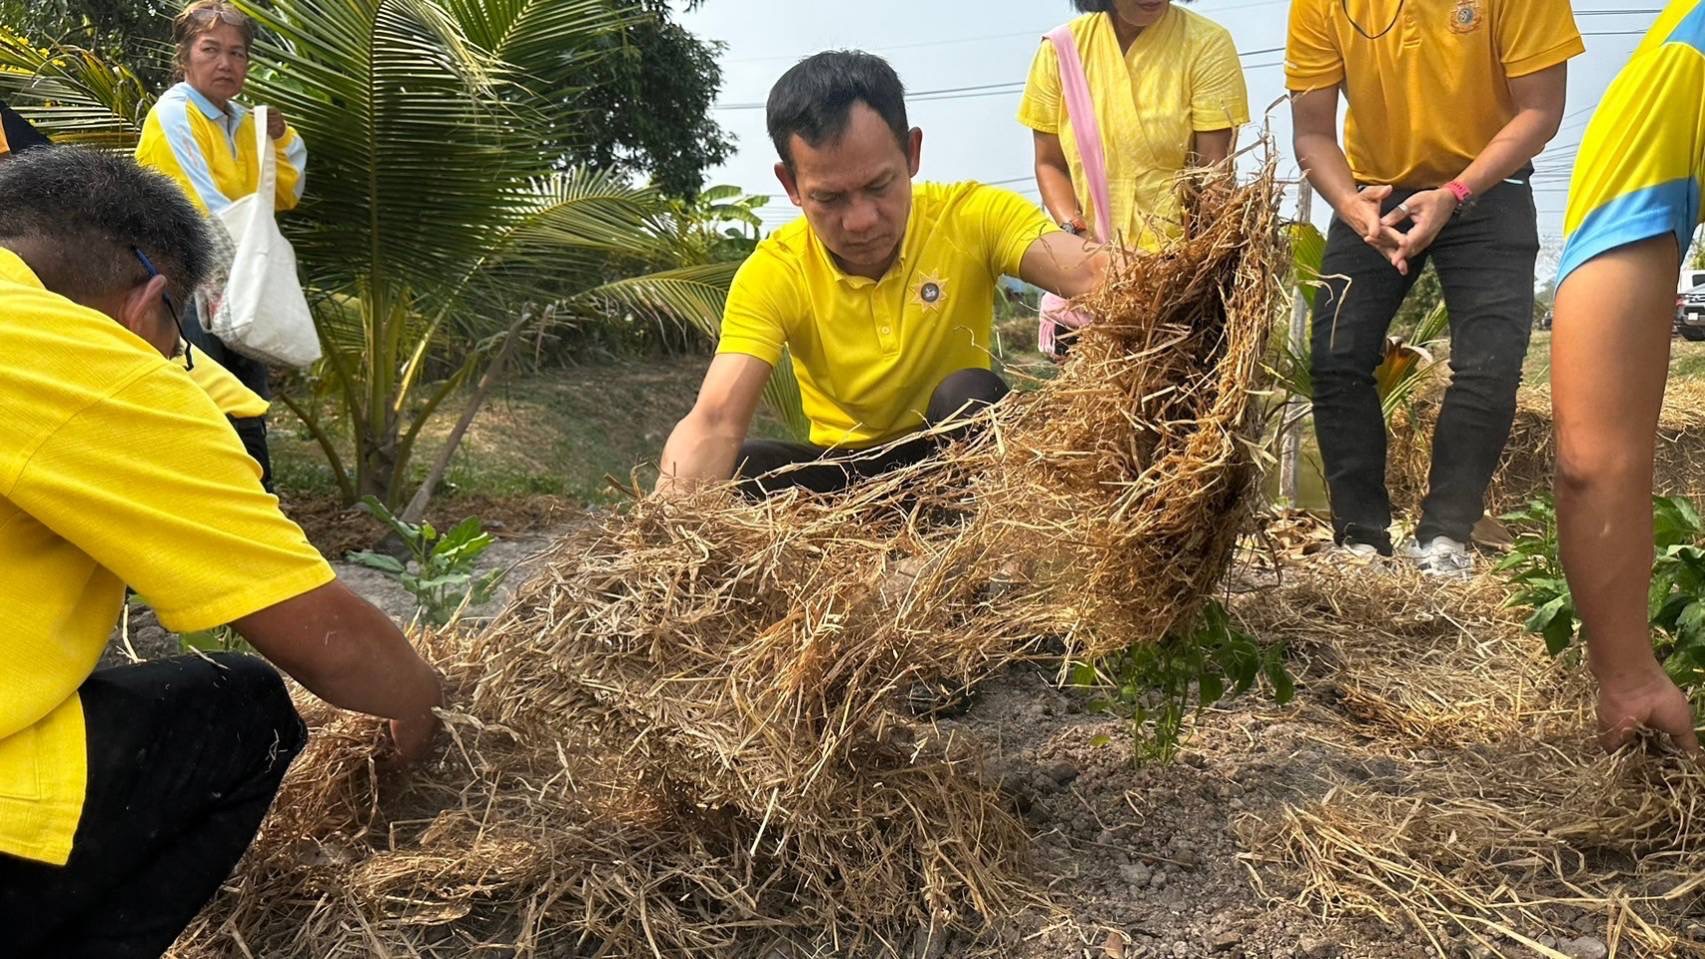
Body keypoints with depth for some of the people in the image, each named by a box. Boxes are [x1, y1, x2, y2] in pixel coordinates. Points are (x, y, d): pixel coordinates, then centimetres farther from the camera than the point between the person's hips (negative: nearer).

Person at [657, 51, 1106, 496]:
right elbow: (714, 422, -27)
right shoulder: (772, 274, -15)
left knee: (970, 394, -31)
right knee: (732, 470, -26)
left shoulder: (974, 215, -16)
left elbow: (1095, 274, -32)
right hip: (844, 469, 1)